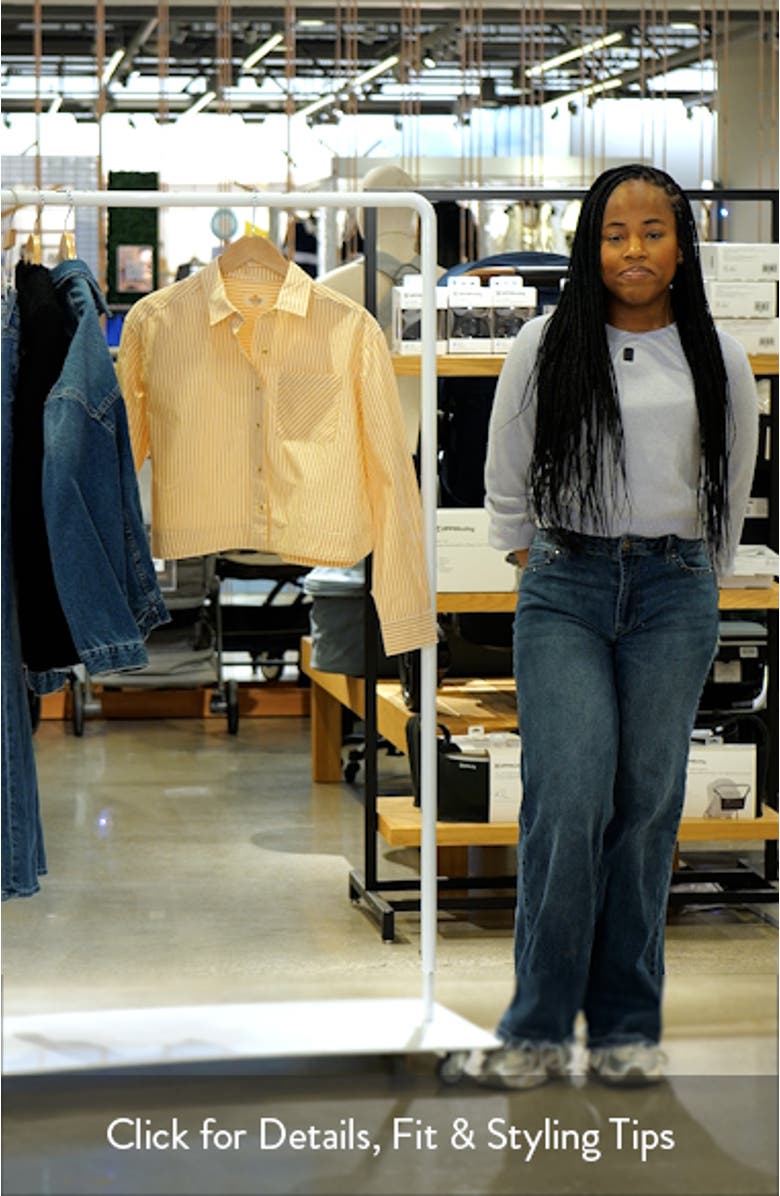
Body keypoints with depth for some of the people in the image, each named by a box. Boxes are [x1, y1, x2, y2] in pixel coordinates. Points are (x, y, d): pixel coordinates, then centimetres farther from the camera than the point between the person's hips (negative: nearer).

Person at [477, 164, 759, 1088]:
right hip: (563, 594, -1)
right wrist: (538, 570, 8)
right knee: (567, 803, -11)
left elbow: (732, 491, 17)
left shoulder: (718, 361, 6)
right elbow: (505, 483, 11)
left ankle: (627, 1028, 10)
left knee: (647, 805, 1)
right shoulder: (545, 348, 3)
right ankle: (537, 1029, -3)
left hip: (674, 596, 1)